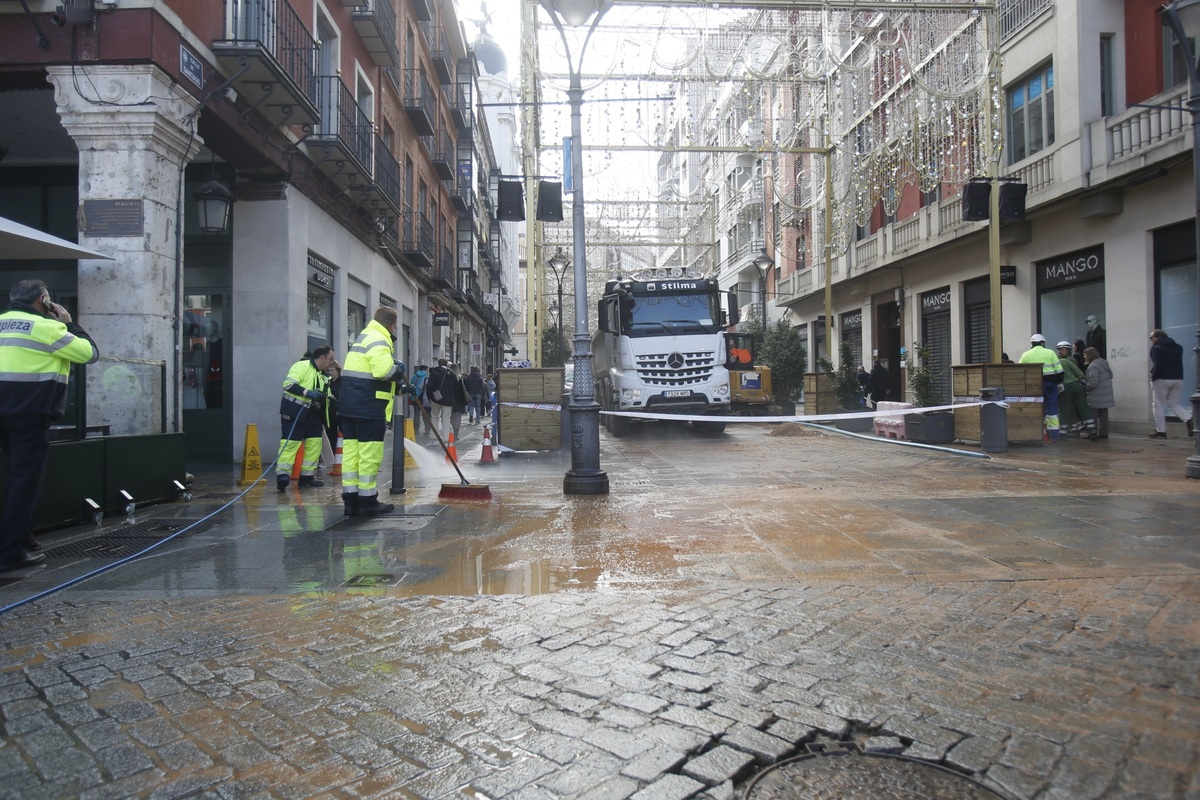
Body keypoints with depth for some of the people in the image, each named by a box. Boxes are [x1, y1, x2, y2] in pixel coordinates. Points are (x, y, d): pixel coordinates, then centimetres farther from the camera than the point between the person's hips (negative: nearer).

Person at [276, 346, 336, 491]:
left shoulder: (323, 376, 17)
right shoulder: (302, 366, -10)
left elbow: (323, 397, 26)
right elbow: (288, 384, -19)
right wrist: (308, 392, -23)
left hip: (311, 414, 9)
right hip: (294, 412, -9)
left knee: (315, 442, 6)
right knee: (290, 443, -13)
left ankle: (307, 476, 13)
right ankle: (282, 476, -14)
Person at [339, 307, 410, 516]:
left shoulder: (365, 337, 24)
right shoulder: (378, 340, -11)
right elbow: (384, 370, -27)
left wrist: (400, 386, 29)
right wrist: (399, 370, -6)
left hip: (350, 406, 10)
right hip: (369, 408, -10)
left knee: (351, 452, 9)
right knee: (370, 454, -3)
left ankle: (350, 500, 14)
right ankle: (367, 501, 3)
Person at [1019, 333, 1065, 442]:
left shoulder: (1026, 355, 4)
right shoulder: (1050, 353, 2)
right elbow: (1059, 370, 0)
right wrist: (1059, 383, 9)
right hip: (1050, 383, -1)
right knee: (1052, 409, 5)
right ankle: (1054, 435, 5)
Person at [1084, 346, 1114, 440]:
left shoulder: (1092, 366, -20)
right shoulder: (1104, 362, 9)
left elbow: (1093, 383, -24)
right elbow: (1110, 375, 19)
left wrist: (1085, 387, -8)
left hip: (1097, 396, -9)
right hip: (1106, 394, 9)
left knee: (1093, 415, 0)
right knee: (1104, 414, 14)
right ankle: (1104, 433, 19)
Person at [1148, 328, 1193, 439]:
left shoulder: (1156, 348, -12)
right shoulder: (1178, 347, 13)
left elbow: (1158, 366, -18)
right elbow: (1178, 363, 18)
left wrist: (1153, 377, -8)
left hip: (1162, 379, -7)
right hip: (1178, 379, 7)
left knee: (1159, 405, 3)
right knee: (1173, 403, 17)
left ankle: (1160, 431, 3)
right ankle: (1189, 419, -6)